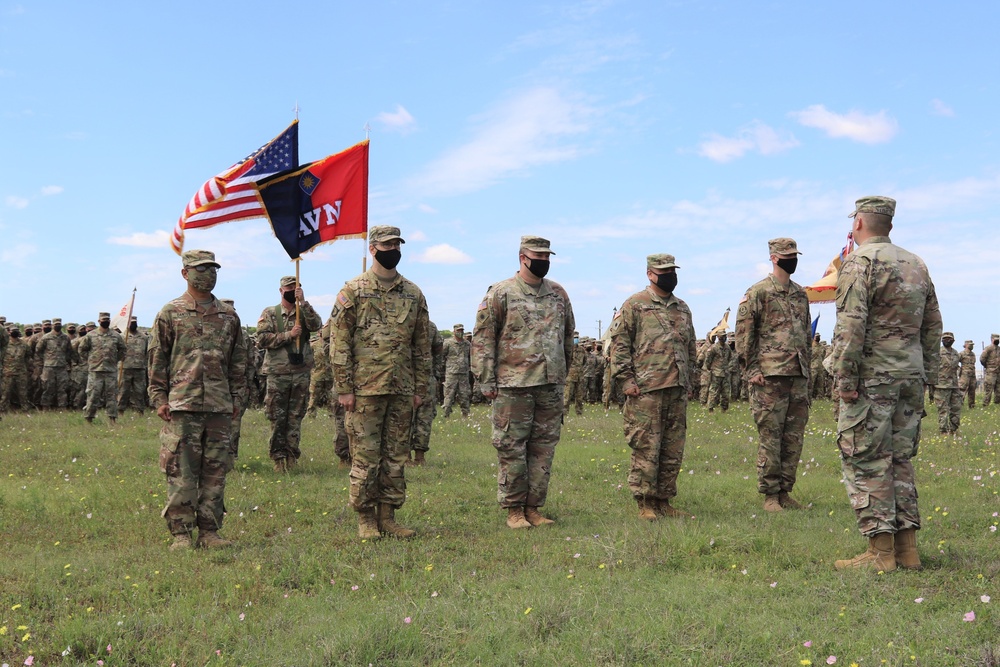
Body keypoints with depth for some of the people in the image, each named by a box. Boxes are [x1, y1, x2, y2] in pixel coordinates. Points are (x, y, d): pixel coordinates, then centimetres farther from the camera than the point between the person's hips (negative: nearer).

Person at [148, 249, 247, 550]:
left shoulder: (229, 316, 13)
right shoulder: (170, 313, 3)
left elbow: (239, 360, 17)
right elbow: (157, 359, 3)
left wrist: (236, 397, 12)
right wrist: (158, 399, -3)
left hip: (220, 406, 3)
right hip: (181, 405, -3)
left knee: (215, 472, 5)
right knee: (180, 472, -3)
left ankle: (210, 531, 14)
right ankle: (181, 533, 4)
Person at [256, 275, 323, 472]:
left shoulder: (304, 313, 9)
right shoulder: (270, 314, 4)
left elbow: (316, 325, -13)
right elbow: (262, 339, -7)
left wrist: (303, 302, -19)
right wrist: (288, 335, -14)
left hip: (301, 373, 2)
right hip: (277, 373, -2)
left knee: (296, 418, 6)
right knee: (277, 419, 2)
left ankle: (291, 456, 14)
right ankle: (278, 457, 9)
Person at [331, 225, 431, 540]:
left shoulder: (414, 294, 11)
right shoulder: (353, 291, -1)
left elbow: (422, 345, 14)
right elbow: (340, 343, -4)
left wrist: (421, 388, 9)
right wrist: (344, 389, -9)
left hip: (402, 390, 4)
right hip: (365, 388, -4)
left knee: (397, 455, 8)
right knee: (365, 455, -1)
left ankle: (388, 516, 17)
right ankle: (365, 518, 9)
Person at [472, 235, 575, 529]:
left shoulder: (558, 293, 13)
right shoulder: (500, 294, -2)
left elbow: (568, 336, 23)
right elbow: (482, 339, -3)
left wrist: (562, 372, 20)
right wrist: (486, 381, -8)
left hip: (551, 385, 5)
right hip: (513, 386, -5)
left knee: (544, 449, 8)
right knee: (511, 449, 0)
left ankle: (533, 507, 17)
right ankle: (514, 510, 9)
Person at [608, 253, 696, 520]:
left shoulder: (682, 308, 18)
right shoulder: (634, 305, -1)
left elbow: (691, 347, 25)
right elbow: (619, 343, -5)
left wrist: (689, 380, 19)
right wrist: (626, 378, -12)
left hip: (678, 390, 6)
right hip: (646, 389, -6)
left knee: (673, 452, 9)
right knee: (646, 450, -4)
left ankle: (663, 501, 18)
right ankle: (645, 505, 3)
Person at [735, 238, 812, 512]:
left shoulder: (801, 294, 18)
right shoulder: (757, 293, -2)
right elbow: (743, 333, -6)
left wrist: (808, 367, 18)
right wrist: (751, 369, -11)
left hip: (799, 376, 6)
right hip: (770, 375, -6)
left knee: (794, 437, 7)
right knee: (770, 436, -4)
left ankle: (785, 490, 16)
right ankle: (770, 494, 3)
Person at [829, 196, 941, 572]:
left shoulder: (859, 262, -9)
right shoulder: (916, 264, 15)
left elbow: (851, 325, -18)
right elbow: (933, 324, 17)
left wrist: (845, 378, -16)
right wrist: (925, 374, 20)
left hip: (872, 376, -8)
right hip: (911, 375, 8)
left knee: (866, 460, -3)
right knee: (900, 459, 13)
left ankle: (881, 552, -3)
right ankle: (906, 547, 14)